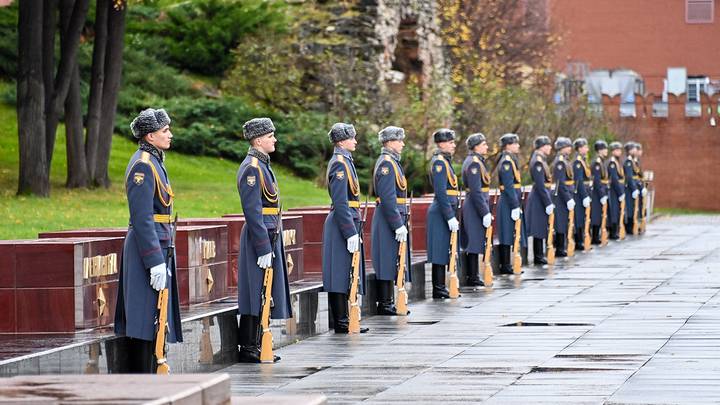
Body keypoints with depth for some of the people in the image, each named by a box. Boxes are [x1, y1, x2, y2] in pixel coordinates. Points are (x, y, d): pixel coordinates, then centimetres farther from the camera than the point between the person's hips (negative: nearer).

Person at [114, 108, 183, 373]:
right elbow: (142, 218, -21)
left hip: (159, 245, 10)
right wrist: (156, 261, -23)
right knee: (146, 319, -8)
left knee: (150, 318, 12)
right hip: (149, 246, -10)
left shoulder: (153, 162, 16)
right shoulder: (143, 165, -16)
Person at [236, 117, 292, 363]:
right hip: (261, 238, -10)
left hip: (269, 236, 10)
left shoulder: (262, 165, 16)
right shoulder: (252, 168, -15)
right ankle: (248, 349, -2)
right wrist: (264, 248, -21)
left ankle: (253, 346, 17)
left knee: (261, 295, 12)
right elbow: (253, 212, -20)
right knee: (256, 294, -6)